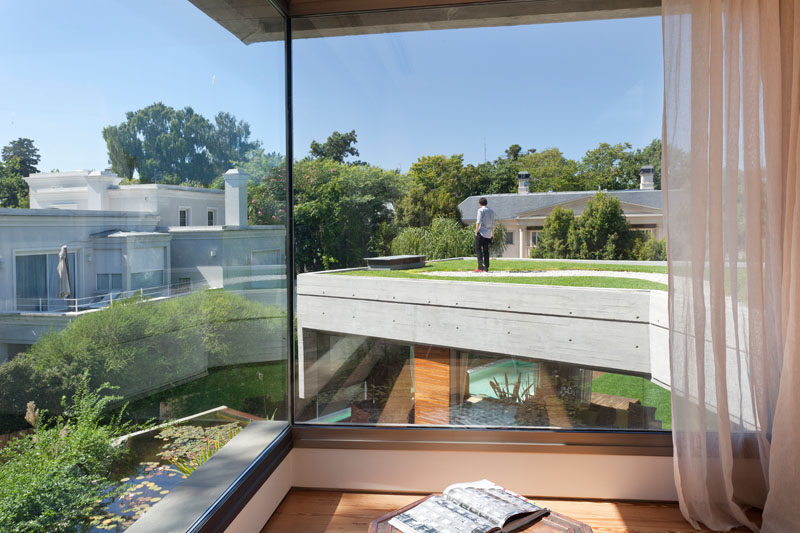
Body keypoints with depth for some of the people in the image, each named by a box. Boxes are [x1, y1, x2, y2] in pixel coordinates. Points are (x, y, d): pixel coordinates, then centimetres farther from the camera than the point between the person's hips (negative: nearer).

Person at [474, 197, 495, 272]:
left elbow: (478, 221, -12)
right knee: (486, 251, 9)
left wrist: (476, 231, -9)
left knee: (478, 249, -7)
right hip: (488, 234, 6)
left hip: (481, 233, -6)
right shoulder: (491, 211, 16)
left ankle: (480, 266, -19)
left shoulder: (481, 210, -3)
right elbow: (493, 224, 18)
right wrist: (492, 234, 23)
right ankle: (486, 268, 8)